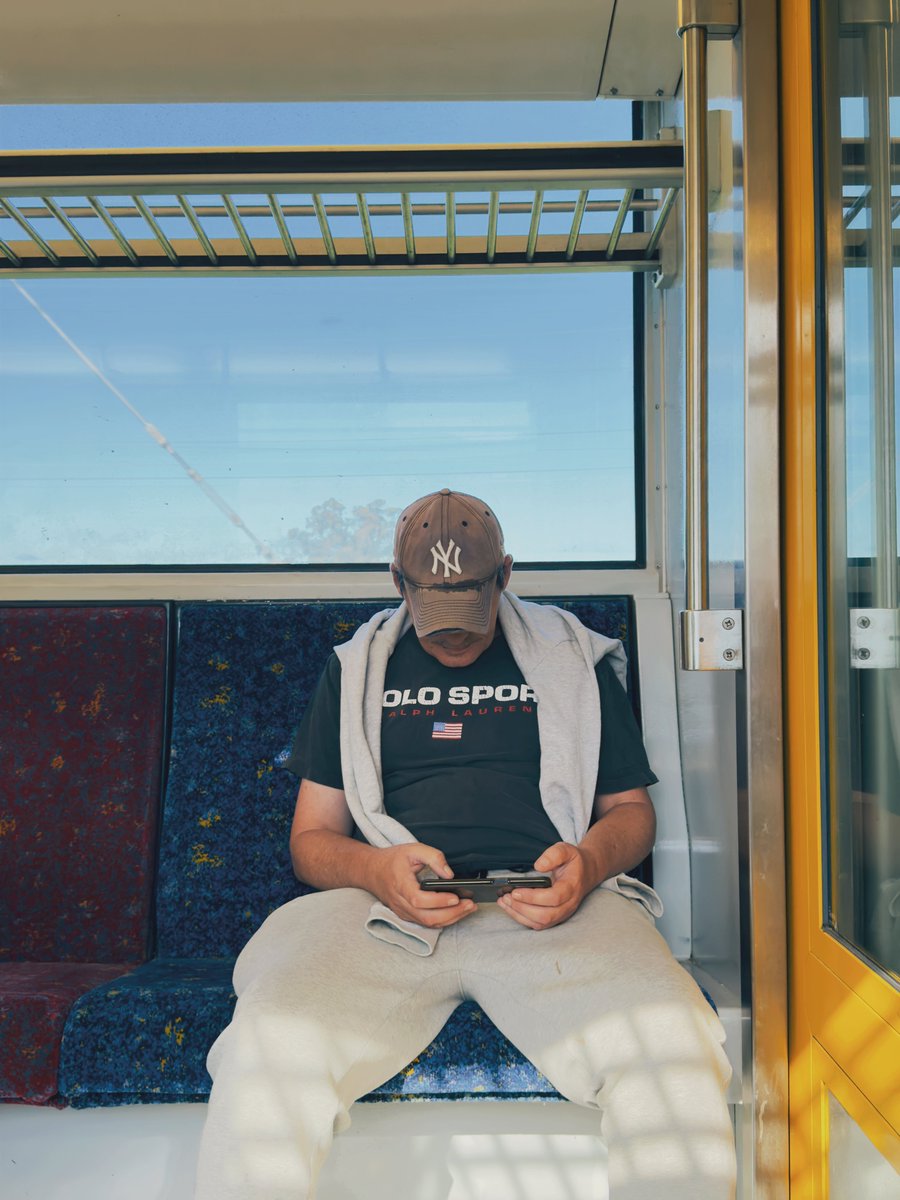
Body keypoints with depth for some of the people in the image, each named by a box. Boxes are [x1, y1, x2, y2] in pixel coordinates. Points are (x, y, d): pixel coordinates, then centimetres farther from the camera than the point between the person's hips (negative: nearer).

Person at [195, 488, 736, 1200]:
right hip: (387, 904, 1)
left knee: (670, 1049, -31)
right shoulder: (357, 668, 20)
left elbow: (631, 808, 21)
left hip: (548, 904, 0)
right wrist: (375, 869, -7)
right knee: (269, 1048, -30)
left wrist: (588, 863, -4)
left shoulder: (575, 658, 19)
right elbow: (312, 836, 18)